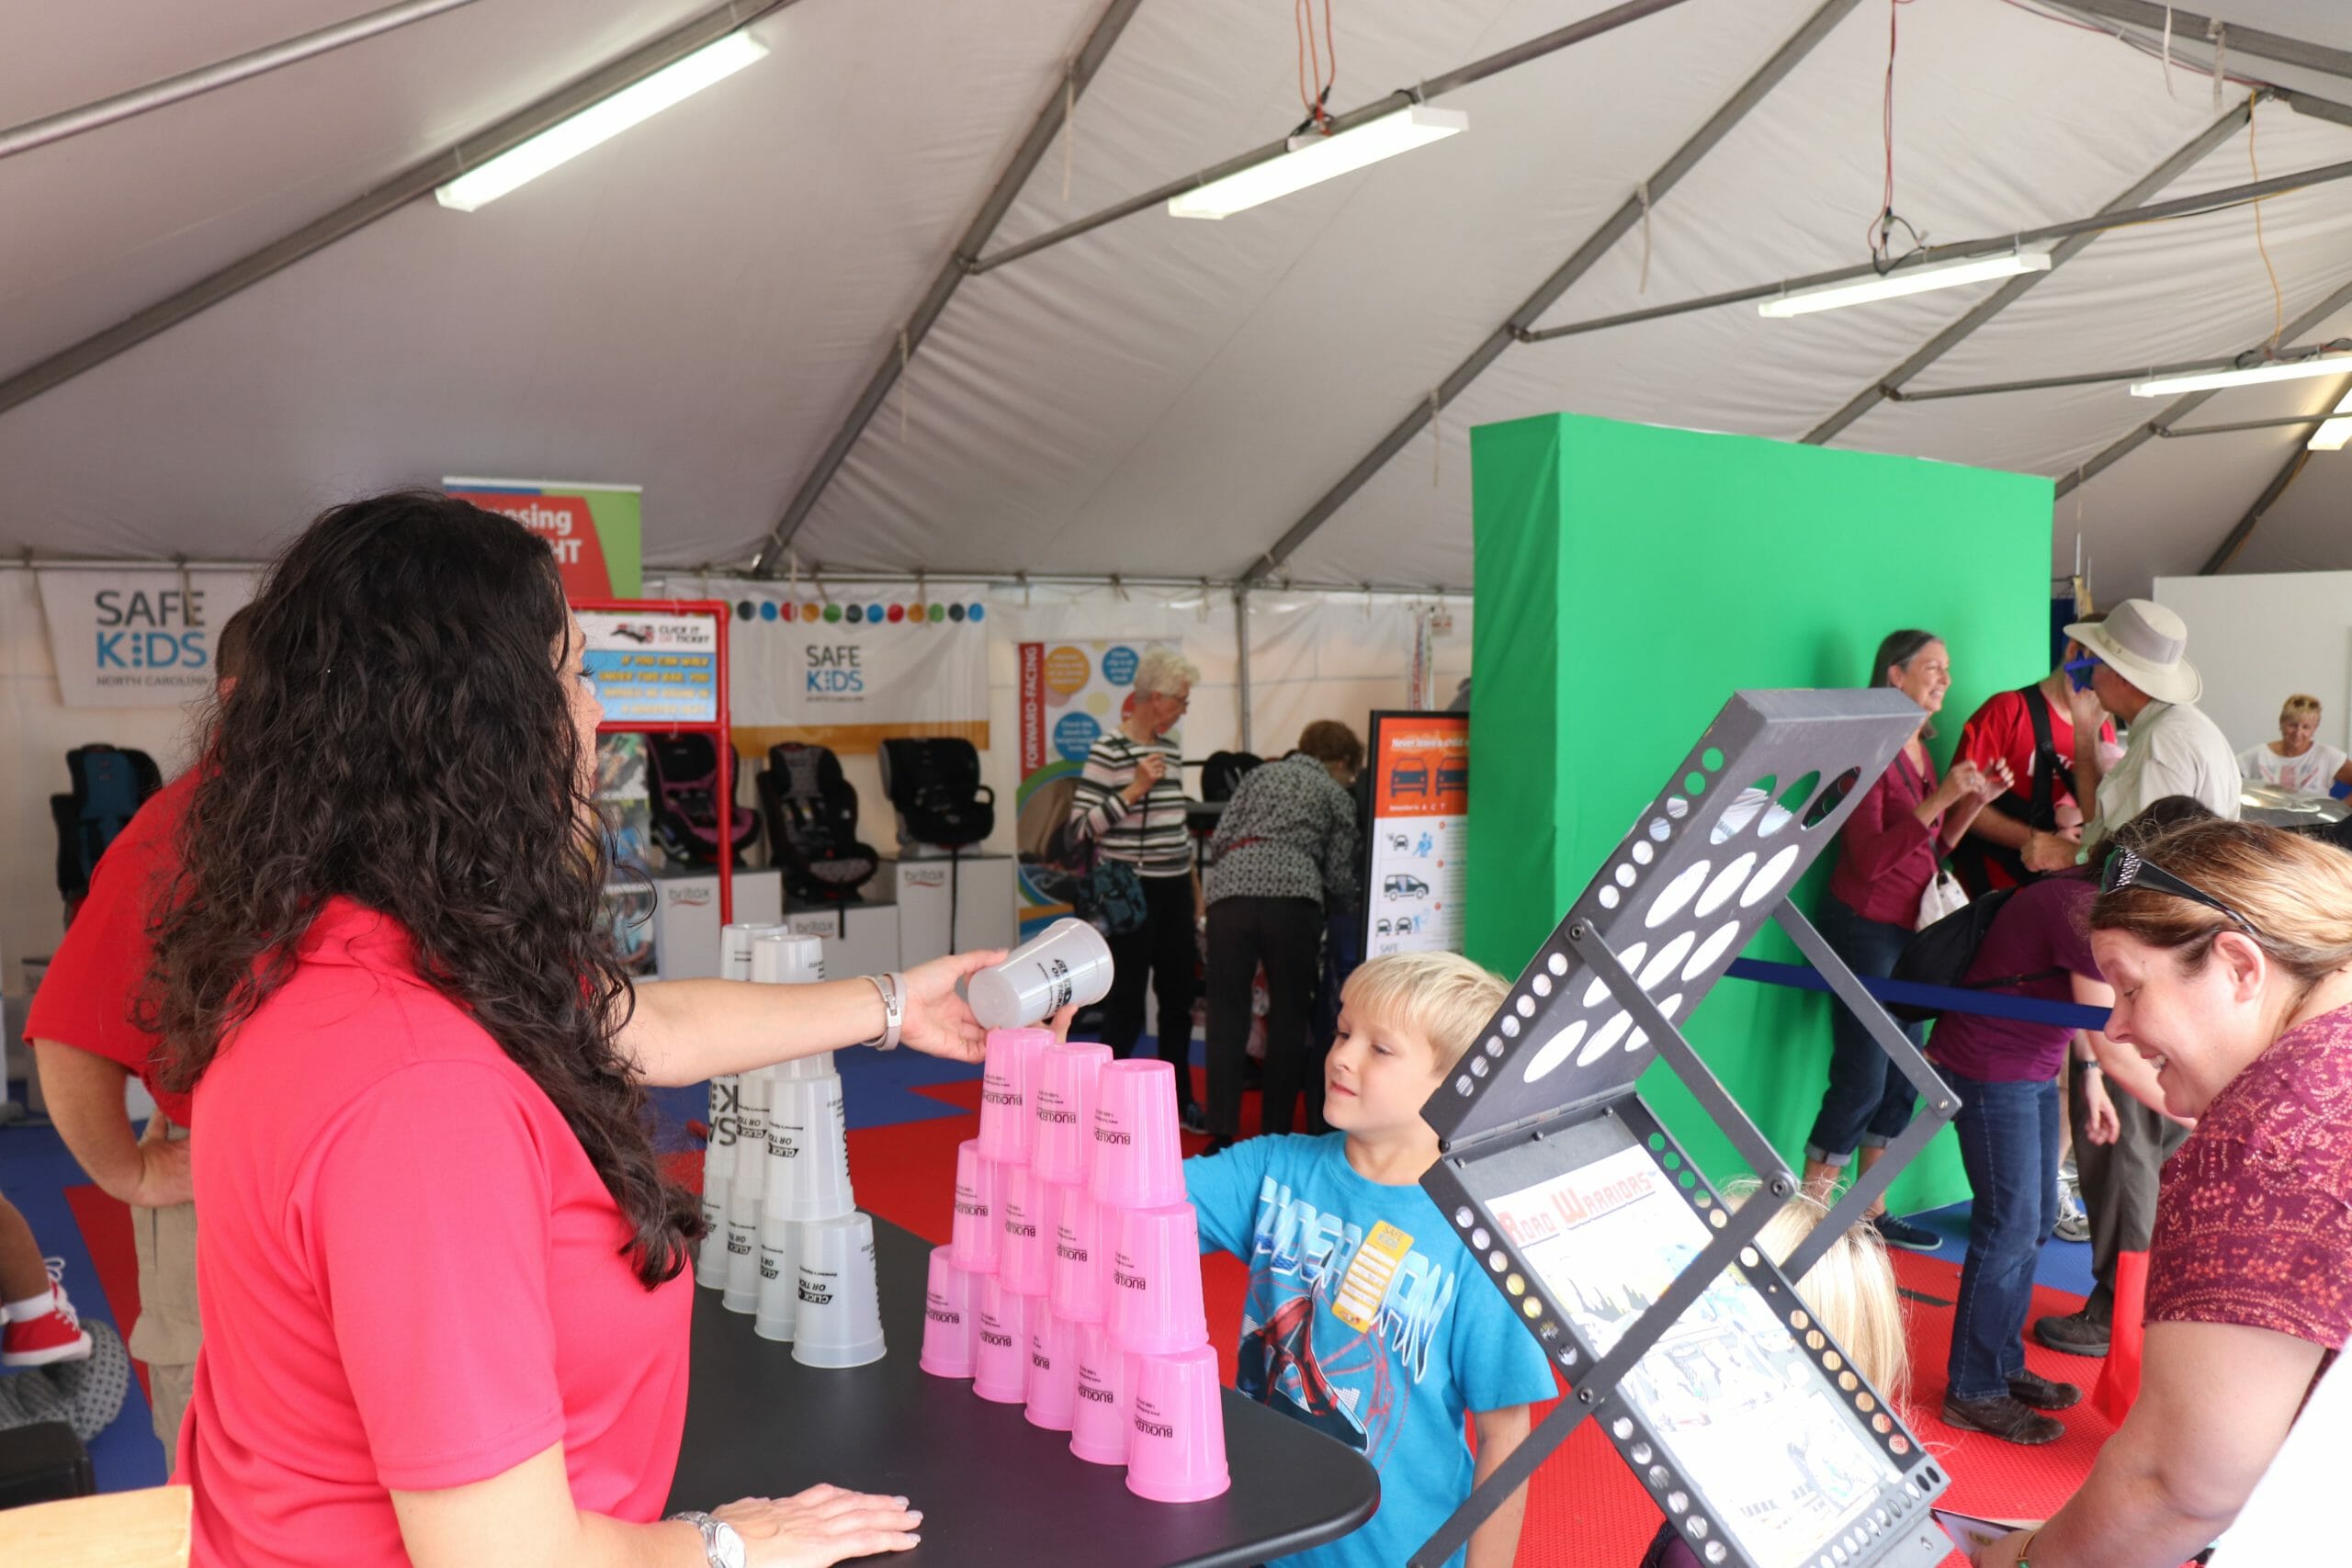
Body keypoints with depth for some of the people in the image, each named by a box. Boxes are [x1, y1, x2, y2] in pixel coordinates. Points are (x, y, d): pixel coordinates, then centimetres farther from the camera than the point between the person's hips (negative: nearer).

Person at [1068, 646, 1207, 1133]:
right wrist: (1134, 789, -21)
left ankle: (1179, 1100, 26)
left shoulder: (1170, 750, 11)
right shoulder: (1108, 752, -12)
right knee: (1126, 1006, -1)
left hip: (1174, 891, 7)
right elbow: (1081, 825, -16)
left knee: (1179, 998, 13)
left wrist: (1195, 888, 19)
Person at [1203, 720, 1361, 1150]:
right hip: (1293, 895, -2)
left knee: (1227, 1013, 4)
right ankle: (1276, 1131, 15)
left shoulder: (1260, 774, 24)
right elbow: (1338, 877, 11)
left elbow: (1220, 839, 13)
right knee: (1289, 1013, 11)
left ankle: (1223, 1132, -2)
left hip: (1232, 892, 2)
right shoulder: (1338, 796, 19)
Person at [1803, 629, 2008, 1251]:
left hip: (1909, 931, 8)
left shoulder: (1921, 752, 13)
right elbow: (1869, 859, -20)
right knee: (1862, 1081, -9)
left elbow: (1931, 850, 14)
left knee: (1903, 1078, 9)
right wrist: (1938, 799, -25)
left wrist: (1975, 801, 3)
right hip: (1865, 928, -8)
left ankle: (1871, 1212, 19)